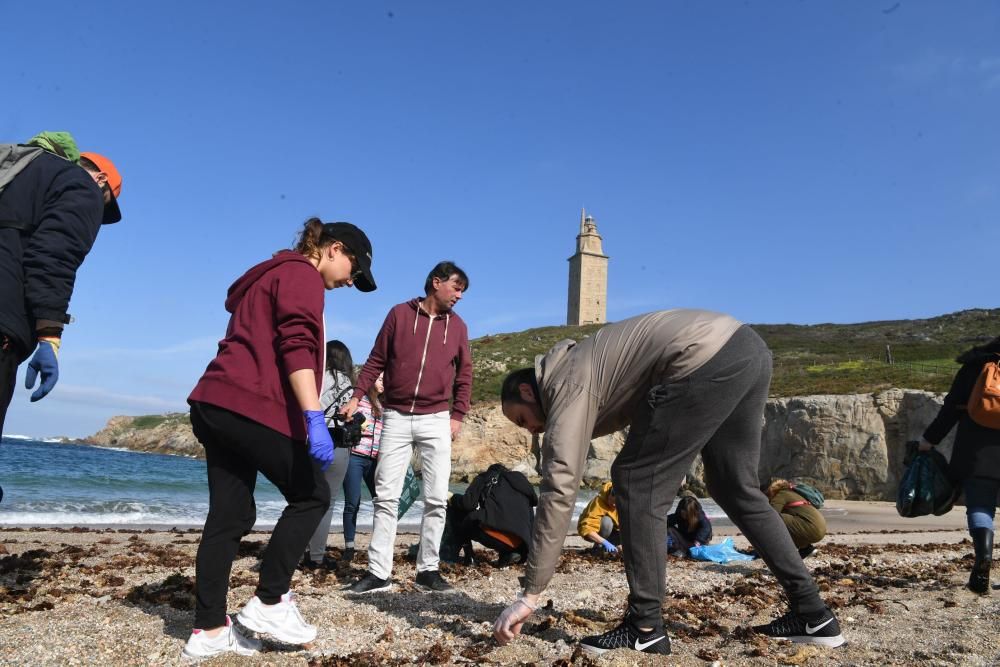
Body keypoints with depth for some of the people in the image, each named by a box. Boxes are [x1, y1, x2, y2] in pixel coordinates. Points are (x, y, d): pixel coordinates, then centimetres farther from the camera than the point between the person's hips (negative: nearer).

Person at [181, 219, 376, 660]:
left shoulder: (270, 275, 29)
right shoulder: (302, 274, -2)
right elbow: (297, 347, -17)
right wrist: (314, 418, -24)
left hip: (215, 404, 10)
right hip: (251, 406, -10)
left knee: (230, 515, 9)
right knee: (311, 495, 2)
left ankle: (209, 630, 12)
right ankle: (268, 603, 5)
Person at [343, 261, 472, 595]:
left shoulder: (458, 326, 9)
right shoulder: (399, 314, 3)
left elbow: (464, 377, 13)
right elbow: (376, 360, 5)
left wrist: (458, 415, 4)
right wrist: (357, 396, -4)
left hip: (436, 420, 2)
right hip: (396, 417, -1)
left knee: (436, 499, 1)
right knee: (386, 496, -1)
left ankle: (428, 569, 11)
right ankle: (378, 572, 4)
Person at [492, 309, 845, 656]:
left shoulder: (566, 388, -1)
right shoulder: (576, 364, 26)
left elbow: (558, 491, -7)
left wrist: (529, 596, -5)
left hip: (708, 359, -10)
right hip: (747, 346, 10)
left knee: (638, 483, -1)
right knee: (736, 490, 19)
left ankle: (644, 627, 4)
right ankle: (812, 614, 24)